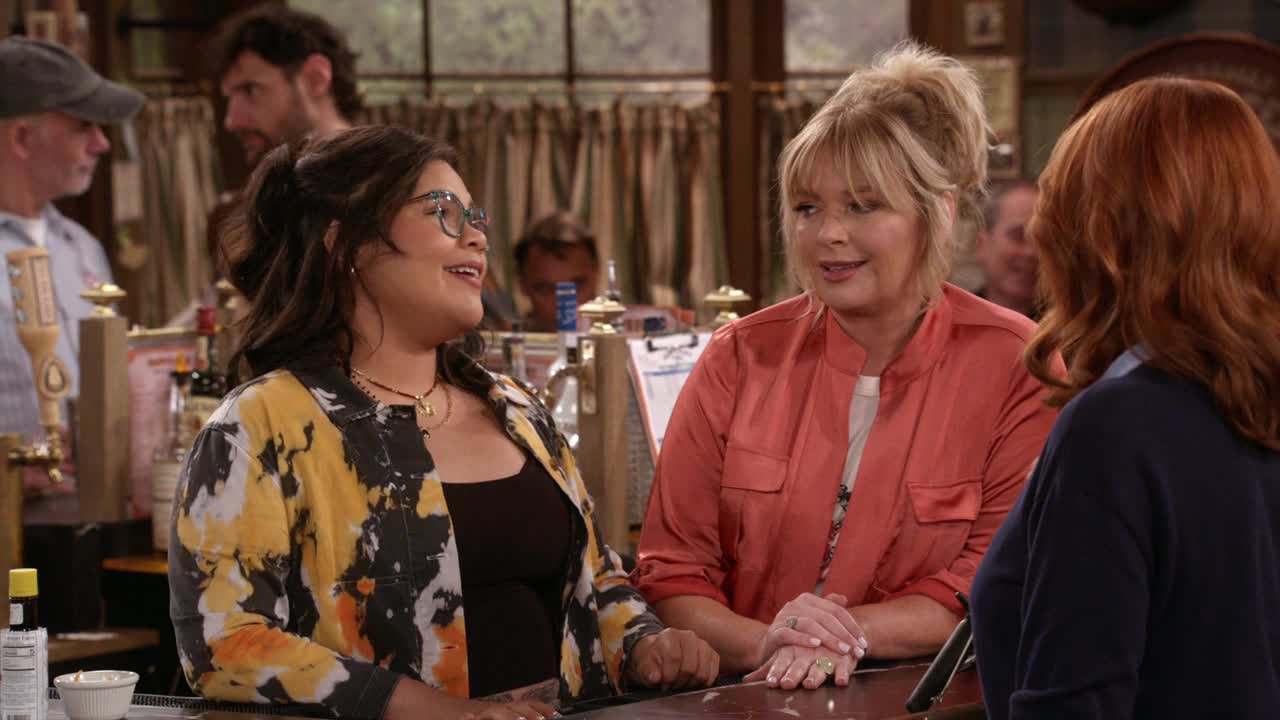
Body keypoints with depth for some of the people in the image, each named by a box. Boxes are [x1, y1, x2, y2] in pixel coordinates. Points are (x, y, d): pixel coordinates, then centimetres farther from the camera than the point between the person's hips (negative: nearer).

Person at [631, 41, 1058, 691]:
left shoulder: (1015, 364, -1)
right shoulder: (740, 359, 4)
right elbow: (672, 572, 3)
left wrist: (847, 635, -17)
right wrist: (762, 644, -15)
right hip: (744, 703, 1)